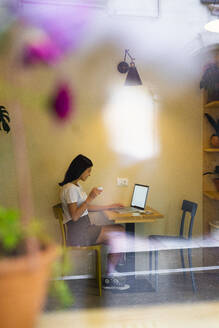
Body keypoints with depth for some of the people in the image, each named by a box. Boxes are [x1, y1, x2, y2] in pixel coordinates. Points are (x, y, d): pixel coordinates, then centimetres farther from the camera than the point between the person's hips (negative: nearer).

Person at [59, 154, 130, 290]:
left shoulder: (77, 185, 16)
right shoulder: (70, 188, -16)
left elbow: (87, 207, 20)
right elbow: (75, 216, -22)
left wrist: (110, 206, 21)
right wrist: (90, 197, -23)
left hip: (84, 229, 10)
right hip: (78, 234, -10)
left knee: (121, 230, -1)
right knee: (121, 234, -11)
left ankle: (110, 277, 2)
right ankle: (109, 279, 1)